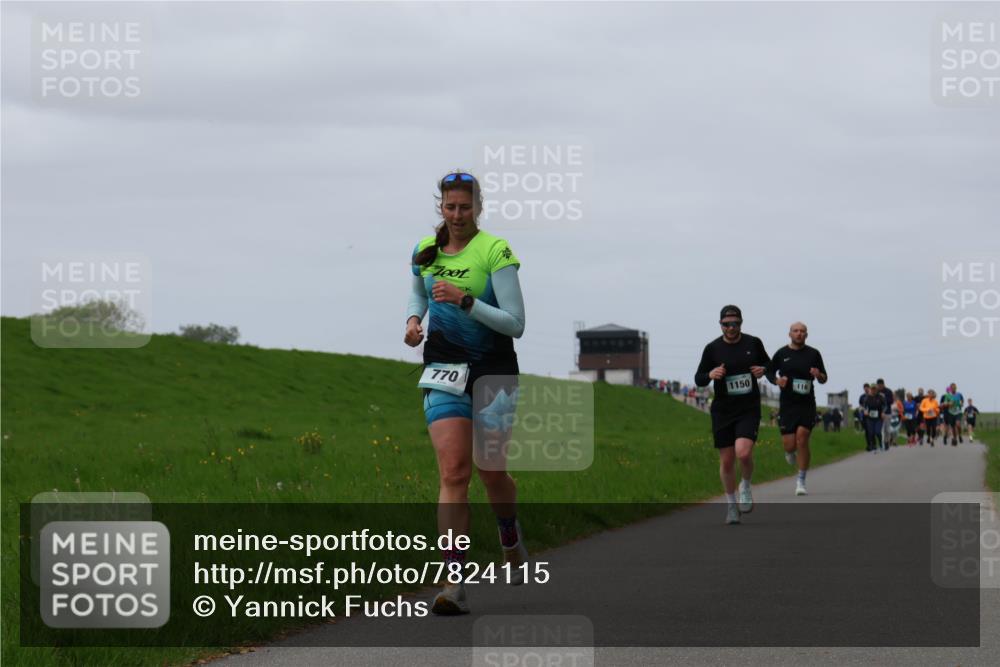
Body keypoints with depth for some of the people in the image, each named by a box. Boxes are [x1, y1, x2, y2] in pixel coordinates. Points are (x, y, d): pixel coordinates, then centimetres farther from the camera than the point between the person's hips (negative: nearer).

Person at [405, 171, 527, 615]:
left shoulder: (495, 251, -11)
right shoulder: (425, 251, 5)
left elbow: (515, 323, -15)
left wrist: (465, 300, -26)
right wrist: (413, 320, 4)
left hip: (494, 369, -2)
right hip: (445, 370, 2)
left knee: (490, 471, 8)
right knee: (452, 471, -12)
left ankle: (511, 542, 42)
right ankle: (455, 582, -19)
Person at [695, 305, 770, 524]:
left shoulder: (753, 343, 1)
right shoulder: (713, 349, -2)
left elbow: (766, 362, 19)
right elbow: (698, 379, 3)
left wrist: (762, 370, -5)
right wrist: (710, 375, -19)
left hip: (749, 409, -1)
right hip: (723, 410, 1)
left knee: (744, 453, -21)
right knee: (726, 461, 4)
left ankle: (745, 486, 10)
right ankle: (731, 504, 24)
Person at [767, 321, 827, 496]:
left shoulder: (813, 354, 5)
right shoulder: (781, 354, 4)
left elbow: (824, 379, 11)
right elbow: (769, 372, 15)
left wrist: (819, 376, -12)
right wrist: (777, 380, -7)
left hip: (807, 404, 0)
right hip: (787, 404, 0)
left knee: (802, 439, -14)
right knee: (789, 445, -5)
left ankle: (801, 481, -4)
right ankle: (791, 452, 36)